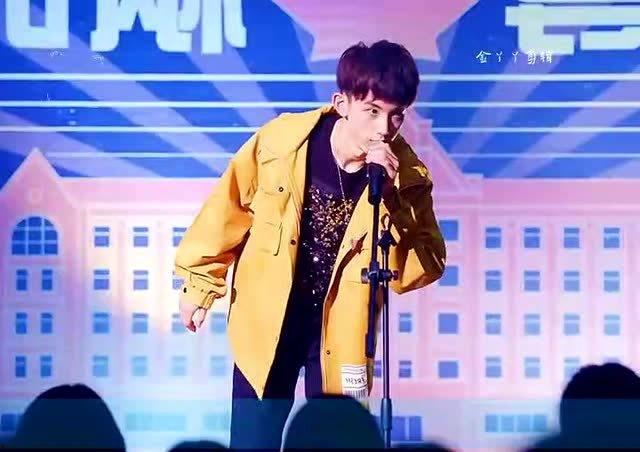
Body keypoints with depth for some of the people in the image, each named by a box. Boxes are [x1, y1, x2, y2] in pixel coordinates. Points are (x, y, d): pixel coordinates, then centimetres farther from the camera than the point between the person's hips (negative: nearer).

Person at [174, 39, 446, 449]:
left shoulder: (406, 177, -15)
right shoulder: (280, 139, -17)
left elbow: (424, 269, -22)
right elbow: (229, 209, -2)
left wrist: (389, 195, -32)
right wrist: (200, 283, 7)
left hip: (340, 329, 0)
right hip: (266, 316, 0)